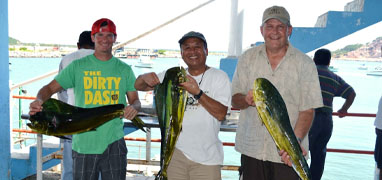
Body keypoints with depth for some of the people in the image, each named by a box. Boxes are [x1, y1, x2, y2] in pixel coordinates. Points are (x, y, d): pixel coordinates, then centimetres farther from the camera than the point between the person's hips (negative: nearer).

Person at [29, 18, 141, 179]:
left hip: (114, 142, 1)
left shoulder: (124, 69, 7)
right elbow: (50, 88, 2)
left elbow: (135, 100, 9)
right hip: (84, 143, 0)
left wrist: (133, 107, -15)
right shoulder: (78, 66, 4)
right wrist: (39, 101, -20)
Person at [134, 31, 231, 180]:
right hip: (175, 152, 3)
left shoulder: (219, 77, -2)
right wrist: (145, 77, -13)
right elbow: (138, 86, 10)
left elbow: (221, 114, -13)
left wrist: (197, 93, -25)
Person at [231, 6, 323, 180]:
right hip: (252, 148, 2)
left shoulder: (304, 63, -2)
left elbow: (307, 110, -6)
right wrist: (247, 100, -17)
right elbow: (235, 100, 5)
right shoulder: (247, 58, 5)